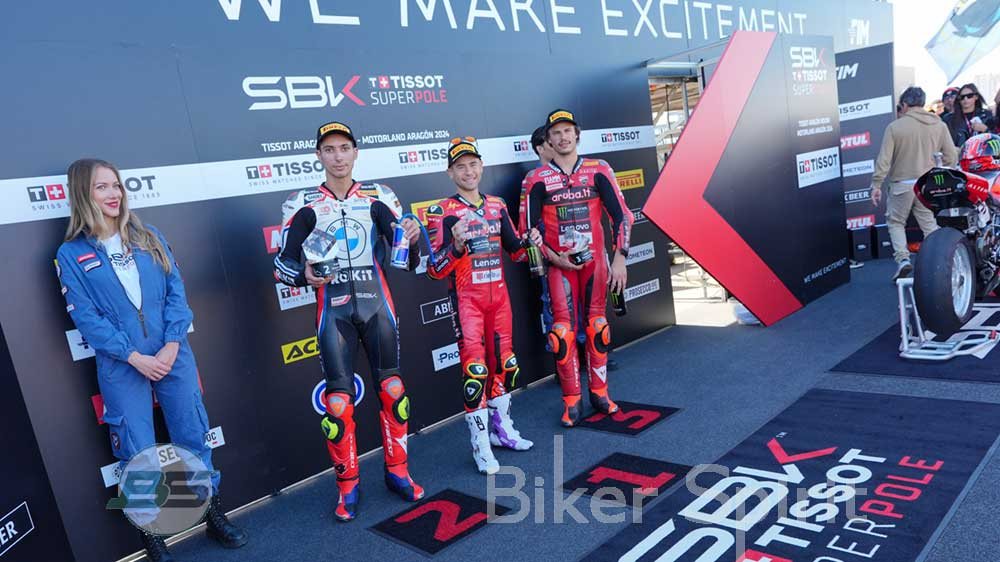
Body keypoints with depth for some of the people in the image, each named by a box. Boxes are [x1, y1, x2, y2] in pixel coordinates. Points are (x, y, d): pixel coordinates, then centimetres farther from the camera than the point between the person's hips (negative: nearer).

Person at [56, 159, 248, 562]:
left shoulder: (149, 238, 7)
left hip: (174, 356, 2)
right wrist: (135, 357, -14)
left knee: (193, 437, 10)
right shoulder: (71, 254, -1)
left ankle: (215, 517, 26)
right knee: (138, 453, 6)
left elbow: (176, 291, 1)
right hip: (121, 368, -2)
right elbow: (86, 318, -7)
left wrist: (171, 346, -11)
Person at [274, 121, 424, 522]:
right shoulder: (303, 204, 1)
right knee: (339, 394, -1)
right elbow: (283, 262, -1)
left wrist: (411, 240, -24)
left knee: (391, 386, 6)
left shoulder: (378, 197, 3)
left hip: (376, 304, 2)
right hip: (334, 309, -1)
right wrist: (304, 275, -22)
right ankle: (347, 486, 14)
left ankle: (397, 472, 23)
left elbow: (406, 259, -1)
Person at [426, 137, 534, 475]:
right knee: (475, 369, -9)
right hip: (466, 299, -6)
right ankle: (480, 444, 2)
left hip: (499, 295, 6)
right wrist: (457, 245, -31)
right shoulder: (442, 212, -8)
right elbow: (435, 270, -14)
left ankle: (501, 429, 29)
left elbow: (515, 251, 17)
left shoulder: (497, 206, 9)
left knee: (504, 363, 13)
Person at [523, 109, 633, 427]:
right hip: (560, 264, -1)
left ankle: (599, 392, 23)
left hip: (595, 260, 1)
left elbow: (621, 215, 1)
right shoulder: (538, 180, -1)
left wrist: (620, 258, -6)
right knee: (564, 330, -4)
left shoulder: (598, 171, 1)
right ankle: (571, 401, 7)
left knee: (597, 326, 8)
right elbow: (530, 227, 2)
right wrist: (552, 257, -10)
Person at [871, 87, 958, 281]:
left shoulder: (894, 127, -7)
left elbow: (884, 159, -10)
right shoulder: (939, 125, 4)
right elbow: (951, 157, 3)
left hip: (902, 185, -3)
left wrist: (876, 185, -6)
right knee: (930, 224, 11)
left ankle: (902, 258, -4)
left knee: (895, 222, 12)